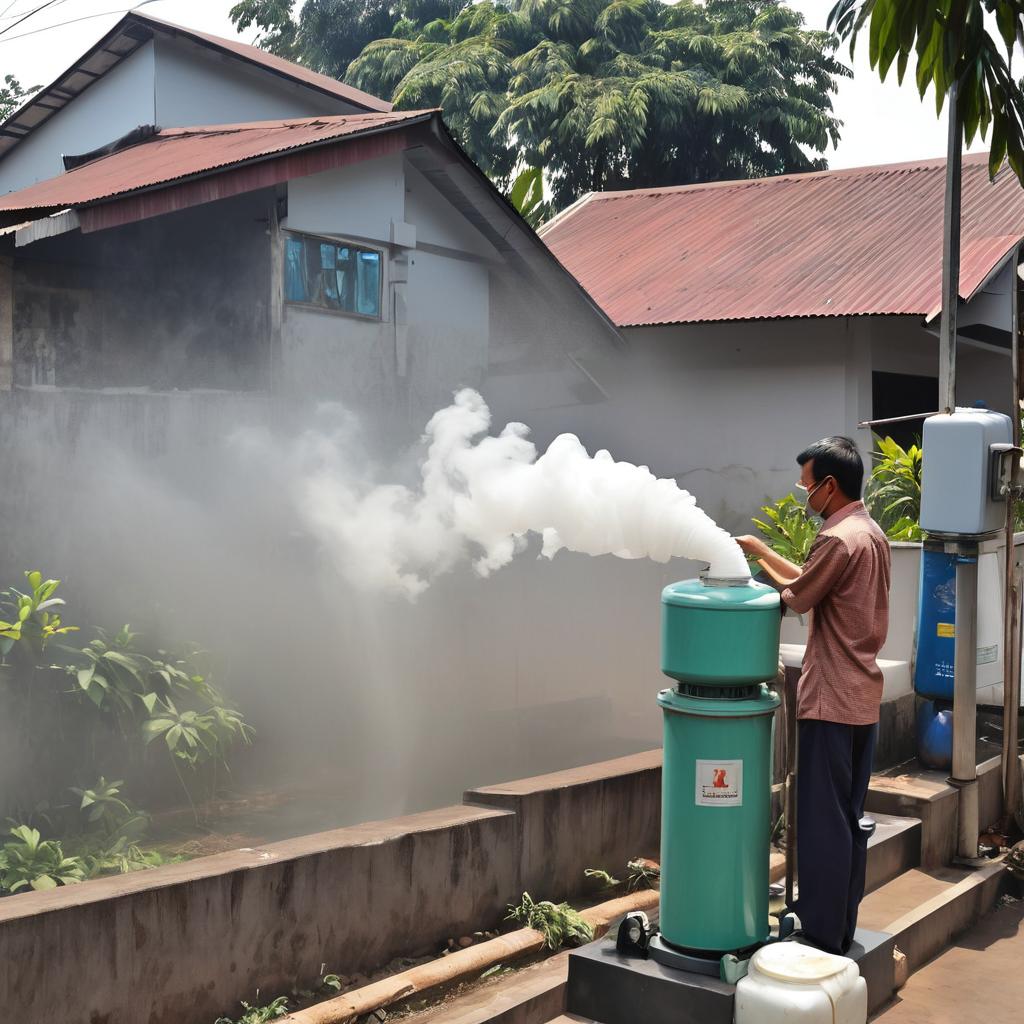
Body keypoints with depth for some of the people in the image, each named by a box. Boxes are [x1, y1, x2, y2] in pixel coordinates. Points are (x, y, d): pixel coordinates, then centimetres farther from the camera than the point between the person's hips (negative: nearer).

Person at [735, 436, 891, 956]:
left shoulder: (838, 539, -18)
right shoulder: (871, 533, 12)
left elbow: (796, 598, -8)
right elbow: (810, 581, 18)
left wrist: (756, 562, 9)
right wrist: (760, 549, 18)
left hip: (831, 701, -9)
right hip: (863, 698, 10)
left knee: (822, 822, -2)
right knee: (849, 819, 15)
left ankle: (821, 937, 5)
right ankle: (842, 928, 23)